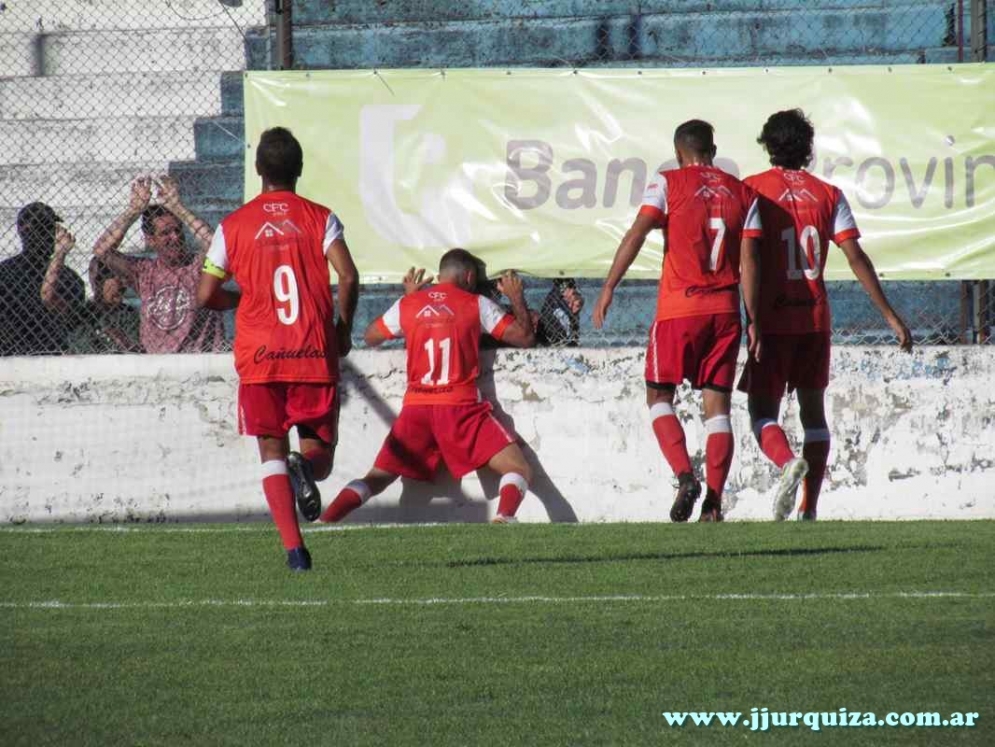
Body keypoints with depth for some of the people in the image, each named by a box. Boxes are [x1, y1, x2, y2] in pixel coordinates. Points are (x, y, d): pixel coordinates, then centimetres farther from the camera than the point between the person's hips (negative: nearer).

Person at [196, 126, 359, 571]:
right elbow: (348, 277, -9)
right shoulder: (320, 219, 3)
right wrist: (343, 329, 6)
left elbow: (206, 296, 7)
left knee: (272, 451, 5)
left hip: (259, 356, 0)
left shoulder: (233, 226, 6)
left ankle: (294, 548, -12)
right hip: (315, 353, 0)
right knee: (320, 454, 10)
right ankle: (304, 467, -28)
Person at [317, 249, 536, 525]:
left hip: (416, 408, 3)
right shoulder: (477, 305, 4)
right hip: (461, 408, -3)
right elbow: (525, 337, 8)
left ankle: (323, 521, -11)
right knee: (519, 470, -1)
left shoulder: (407, 305, 10)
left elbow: (371, 337, 27)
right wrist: (517, 297, 23)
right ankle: (505, 515, -33)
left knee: (377, 478, 10)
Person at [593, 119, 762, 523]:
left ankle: (685, 475, -14)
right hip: (725, 309, 3)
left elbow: (637, 232, -12)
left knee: (659, 397, 9)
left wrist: (609, 287, -12)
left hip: (679, 308, -3)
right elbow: (749, 259, 5)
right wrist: (753, 320, 7)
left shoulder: (668, 183, 1)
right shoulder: (743, 193, 10)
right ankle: (714, 502, -4)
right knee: (717, 405, 5)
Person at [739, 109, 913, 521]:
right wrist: (891, 317, 0)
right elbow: (856, 257, -1)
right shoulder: (828, 194, 4)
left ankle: (788, 461, -31)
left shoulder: (752, 189, -2)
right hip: (815, 317, 3)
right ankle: (809, 508, 9)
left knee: (763, 411, 1)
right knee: (813, 410, 13)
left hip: (771, 318, -3)